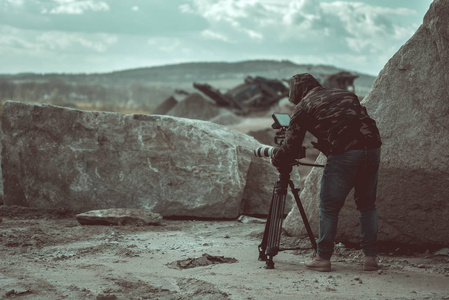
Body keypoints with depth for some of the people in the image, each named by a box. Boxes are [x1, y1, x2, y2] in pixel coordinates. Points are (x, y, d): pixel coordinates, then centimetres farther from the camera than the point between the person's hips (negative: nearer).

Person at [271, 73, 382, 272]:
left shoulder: (303, 107, 11)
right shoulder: (345, 94, 27)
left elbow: (291, 147, 11)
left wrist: (276, 159, 32)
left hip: (344, 154, -5)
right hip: (373, 148, 5)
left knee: (329, 207, 7)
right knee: (367, 205, 17)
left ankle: (323, 258, 10)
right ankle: (370, 257, 16)